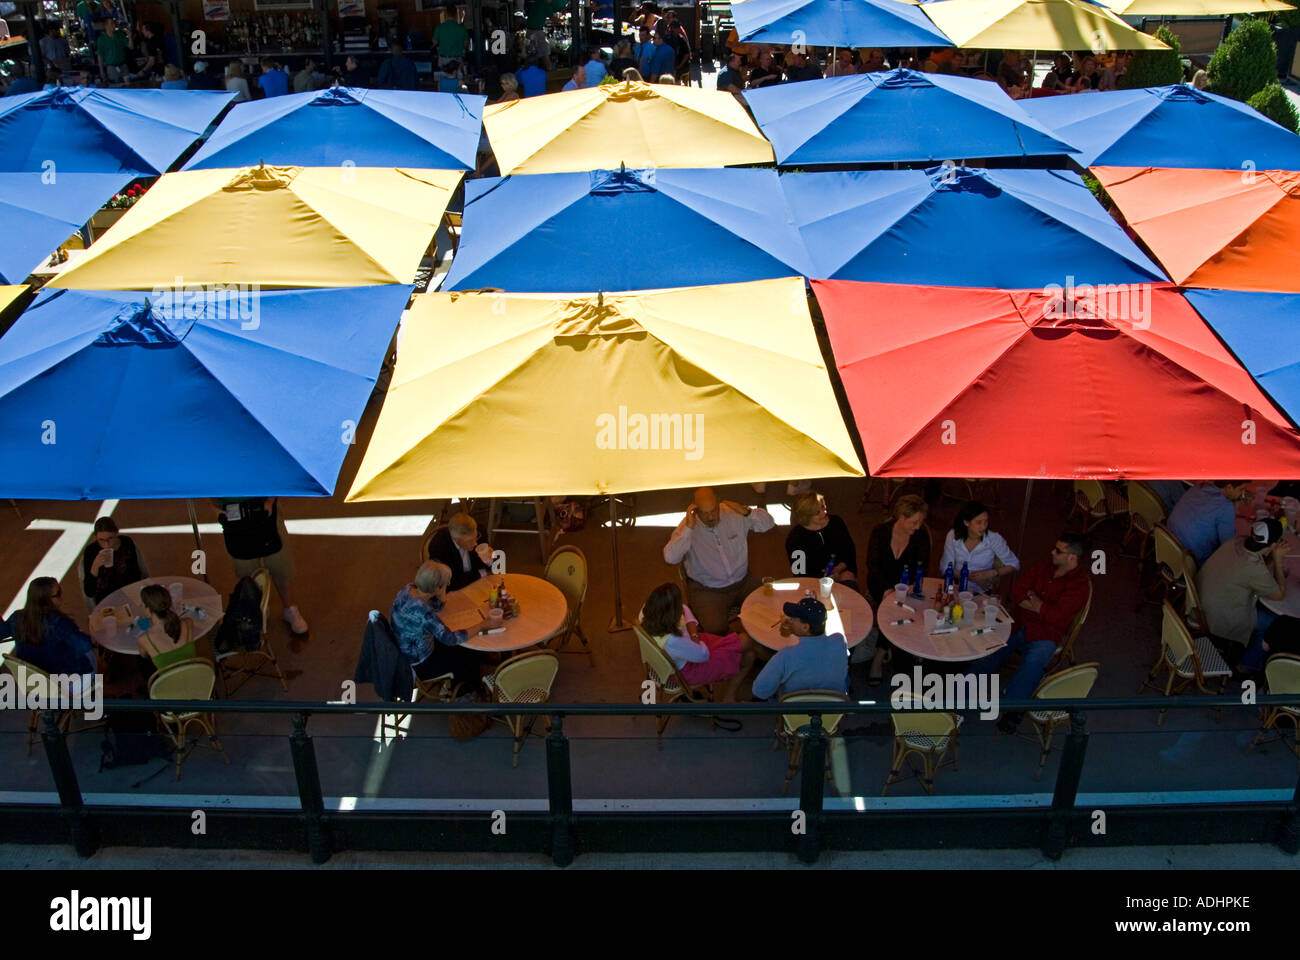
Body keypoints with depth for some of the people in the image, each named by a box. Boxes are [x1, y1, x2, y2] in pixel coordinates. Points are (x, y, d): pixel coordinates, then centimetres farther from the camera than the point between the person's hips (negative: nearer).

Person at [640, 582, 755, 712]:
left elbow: (684, 609, -2)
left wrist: (694, 635, -13)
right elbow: (704, 654, -23)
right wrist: (695, 637, -6)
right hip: (686, 670, -8)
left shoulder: (646, 612, -21)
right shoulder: (671, 641, -42)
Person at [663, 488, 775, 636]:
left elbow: (768, 523, 2)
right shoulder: (688, 525, -13)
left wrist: (747, 512, -17)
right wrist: (688, 527, -31)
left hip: (742, 582, 4)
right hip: (706, 589, -4)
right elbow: (670, 557, -26)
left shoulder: (733, 513, -5)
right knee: (715, 629, -27)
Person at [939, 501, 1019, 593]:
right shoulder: (953, 536, -9)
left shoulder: (994, 539, -13)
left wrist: (990, 573, -18)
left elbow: (1014, 565, -3)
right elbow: (945, 568, -3)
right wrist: (972, 577, -15)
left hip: (982, 591, 1)